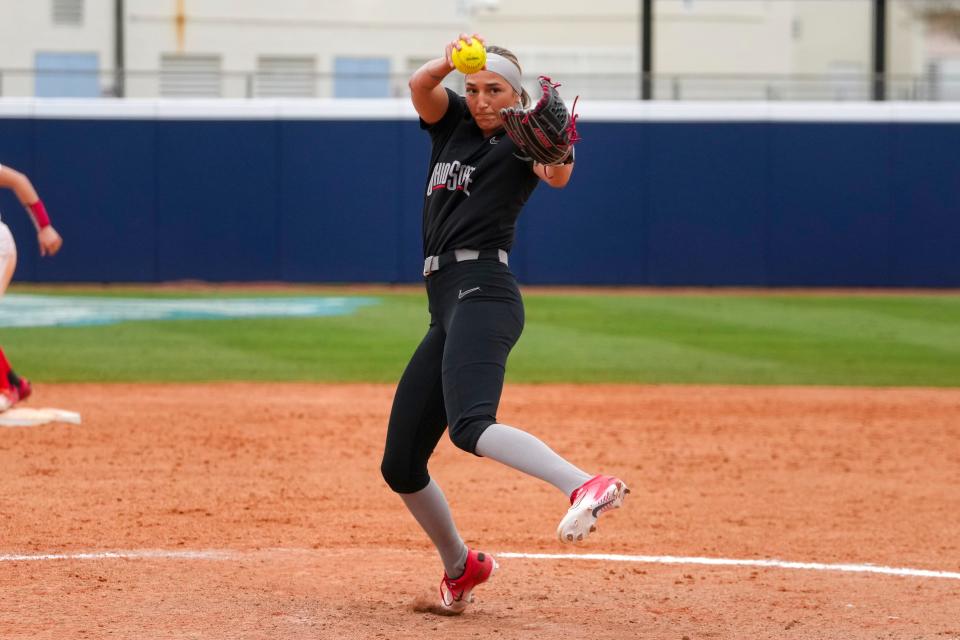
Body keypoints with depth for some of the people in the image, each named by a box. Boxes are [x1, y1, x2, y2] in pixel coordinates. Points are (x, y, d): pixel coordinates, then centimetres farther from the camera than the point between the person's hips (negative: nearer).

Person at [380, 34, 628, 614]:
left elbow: (557, 174, -20)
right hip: (447, 305, 7)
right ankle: (461, 568, 29)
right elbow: (420, 86, -1)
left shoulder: (521, 142, 3)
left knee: (471, 425, -35)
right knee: (401, 465, 11)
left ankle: (587, 487, -54)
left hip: (483, 293, -7)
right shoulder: (452, 124, 19)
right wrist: (448, 63, -23)